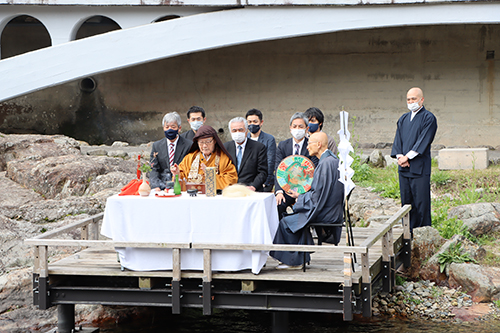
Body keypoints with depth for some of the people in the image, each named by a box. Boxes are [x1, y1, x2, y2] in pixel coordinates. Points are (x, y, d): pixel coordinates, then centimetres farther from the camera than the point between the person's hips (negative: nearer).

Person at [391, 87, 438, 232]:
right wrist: (399, 156, -7)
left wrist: (407, 156, -16)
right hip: (404, 167, 6)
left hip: (419, 167, -6)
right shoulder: (403, 119, 17)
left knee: (421, 201, -5)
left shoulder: (428, 118, -3)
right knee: (406, 201, 8)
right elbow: (398, 139, 11)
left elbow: (423, 141, -12)